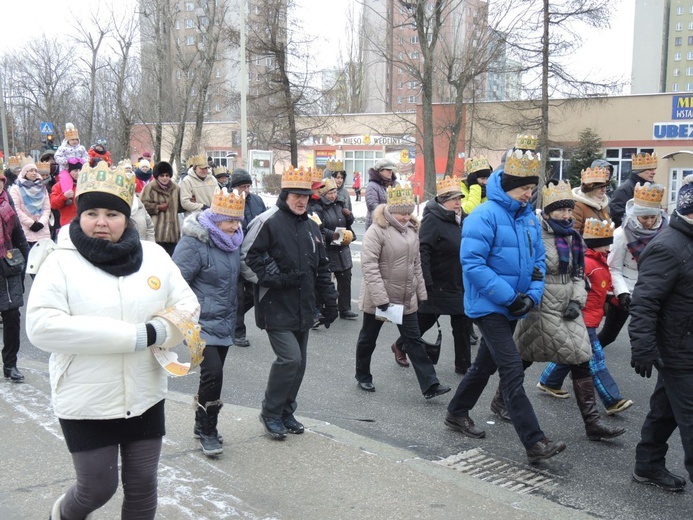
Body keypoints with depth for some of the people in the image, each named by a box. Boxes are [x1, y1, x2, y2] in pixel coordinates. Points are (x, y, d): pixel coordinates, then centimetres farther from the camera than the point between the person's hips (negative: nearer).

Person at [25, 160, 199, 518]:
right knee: (98, 488, 8)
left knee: (142, 486, 14)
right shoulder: (61, 262, -10)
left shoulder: (153, 255, 1)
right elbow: (41, 326, -22)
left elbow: (188, 306, 4)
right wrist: (133, 335, -25)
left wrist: (157, 333, -20)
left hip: (145, 398, 4)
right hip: (86, 404, -3)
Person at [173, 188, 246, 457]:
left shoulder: (232, 240, 7)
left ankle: (202, 425, 31)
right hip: (202, 322, -7)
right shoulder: (193, 243, -18)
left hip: (224, 322, 7)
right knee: (212, 372, -14)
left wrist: (235, 310, 23)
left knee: (213, 374, 14)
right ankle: (208, 432, 4)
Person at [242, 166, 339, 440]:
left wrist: (330, 301, 16)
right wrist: (276, 278, -18)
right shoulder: (268, 222, -9)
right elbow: (249, 256, -12)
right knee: (290, 358, -14)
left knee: (298, 362, 12)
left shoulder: (311, 227, 13)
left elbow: (322, 268, 18)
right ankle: (270, 413, 6)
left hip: (303, 308, 7)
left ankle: (286, 412, 28)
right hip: (276, 306, -7)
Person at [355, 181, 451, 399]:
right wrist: (381, 299, -25)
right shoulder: (377, 231, -16)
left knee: (414, 340, 4)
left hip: (407, 299, 6)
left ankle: (429, 385, 4)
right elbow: (369, 266, -22)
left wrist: (421, 293, 10)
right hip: (378, 299, -6)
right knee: (368, 339, 12)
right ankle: (363, 377, 30)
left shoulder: (412, 230, 7)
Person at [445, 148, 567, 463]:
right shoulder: (484, 216, -16)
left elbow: (538, 260, 12)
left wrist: (532, 294, -6)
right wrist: (508, 297, -22)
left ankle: (457, 414, 38)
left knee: (486, 364, 20)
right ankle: (534, 443, -9)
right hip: (489, 307, -8)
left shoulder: (529, 218, 8)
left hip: (511, 308, 8)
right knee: (513, 372, -11)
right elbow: (472, 263, -22)